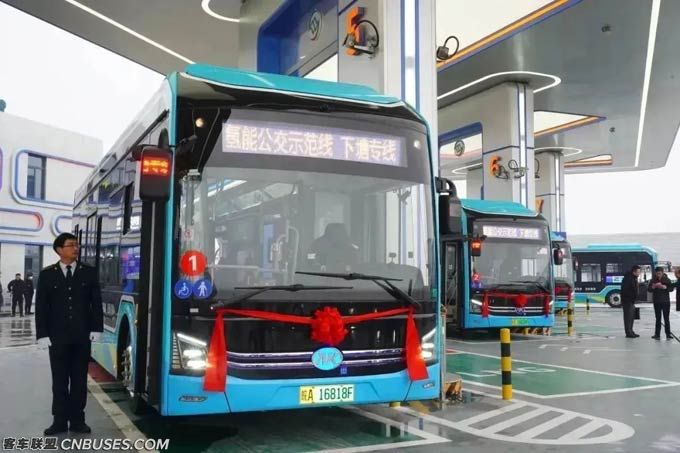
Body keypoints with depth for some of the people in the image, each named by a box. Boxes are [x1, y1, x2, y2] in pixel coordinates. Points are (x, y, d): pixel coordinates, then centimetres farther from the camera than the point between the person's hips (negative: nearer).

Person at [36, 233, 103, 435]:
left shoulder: (89, 272, 4)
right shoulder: (47, 274, 3)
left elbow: (96, 303, 3)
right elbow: (41, 306, 1)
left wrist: (96, 329, -5)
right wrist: (42, 334, -6)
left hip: (82, 336, 1)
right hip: (57, 336, 0)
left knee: (79, 380, 6)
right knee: (59, 381, 5)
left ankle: (77, 421, 13)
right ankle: (60, 421, 13)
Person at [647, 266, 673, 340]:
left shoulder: (666, 279, -2)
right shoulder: (653, 280, 0)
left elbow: (671, 288, -4)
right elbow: (648, 289, 1)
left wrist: (665, 287, -22)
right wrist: (653, 287, -20)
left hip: (666, 301, -1)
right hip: (656, 302, 1)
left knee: (666, 318, 0)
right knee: (658, 319, 6)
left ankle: (668, 334, 4)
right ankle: (657, 334, 9)